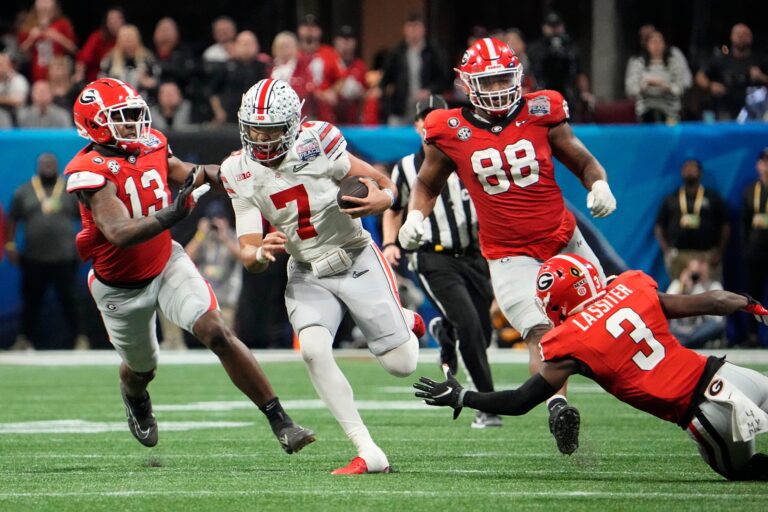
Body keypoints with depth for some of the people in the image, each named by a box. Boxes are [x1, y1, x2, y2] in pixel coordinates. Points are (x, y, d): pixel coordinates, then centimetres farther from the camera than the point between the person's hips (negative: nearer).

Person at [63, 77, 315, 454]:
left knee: (216, 332, -18)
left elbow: (186, 174, 13)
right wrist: (171, 215, -52)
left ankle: (280, 422, -18)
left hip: (166, 263, 3)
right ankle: (134, 397, 59)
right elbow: (120, 233, -39)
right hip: (121, 288, -3)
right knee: (142, 368, 18)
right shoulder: (92, 171, -27)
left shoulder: (151, 146, -7)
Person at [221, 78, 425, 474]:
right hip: (307, 275, 3)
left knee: (401, 365, -2)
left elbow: (384, 186, -9)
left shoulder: (317, 145, -20)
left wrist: (380, 199, -33)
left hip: (357, 262, -2)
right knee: (313, 350, -25)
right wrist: (261, 253, -31)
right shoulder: (239, 174, -8)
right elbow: (249, 254, -7)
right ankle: (368, 453, -18)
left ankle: (405, 321, 37)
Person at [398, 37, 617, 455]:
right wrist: (415, 215, -4)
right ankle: (557, 404, -41)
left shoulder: (540, 113, -2)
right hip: (511, 256, -2)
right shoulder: (451, 133, -3)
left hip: (564, 242, 2)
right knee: (541, 333, -24)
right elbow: (428, 183, 14)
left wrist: (598, 184, -13)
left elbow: (582, 161, 7)